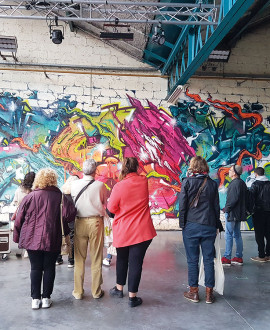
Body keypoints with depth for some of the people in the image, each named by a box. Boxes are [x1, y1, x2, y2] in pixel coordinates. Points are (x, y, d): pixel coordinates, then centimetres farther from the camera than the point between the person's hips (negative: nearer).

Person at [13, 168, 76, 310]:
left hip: (32, 239, 1)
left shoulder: (30, 197, 0)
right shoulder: (59, 196, -5)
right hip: (52, 240, -1)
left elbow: (19, 220, 2)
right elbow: (70, 214, -14)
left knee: (35, 268, 12)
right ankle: (46, 298, 18)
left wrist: (17, 237, 12)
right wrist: (61, 221, 7)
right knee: (49, 268, 11)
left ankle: (35, 299, 16)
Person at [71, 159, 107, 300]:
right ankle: (96, 291, 20)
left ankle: (78, 291, 20)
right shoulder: (100, 185, -9)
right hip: (96, 221, -1)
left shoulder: (74, 184, -5)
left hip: (79, 222, 2)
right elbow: (105, 203, 4)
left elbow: (73, 200, 8)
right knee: (96, 258, 9)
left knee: (79, 258, 11)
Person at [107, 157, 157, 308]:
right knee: (136, 262, 6)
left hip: (123, 232, 0)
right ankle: (133, 297, 13)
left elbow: (110, 211, -5)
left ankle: (119, 288, 36)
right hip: (142, 232, 1)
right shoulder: (144, 181, -5)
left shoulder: (119, 187, -15)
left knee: (122, 259, 21)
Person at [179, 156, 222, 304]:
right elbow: (216, 207, 9)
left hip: (191, 225, -2)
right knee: (208, 260, 9)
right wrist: (217, 225, 18)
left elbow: (182, 205, -5)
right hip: (209, 226, 3)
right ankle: (209, 293, 17)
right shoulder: (212, 184, 4)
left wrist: (182, 224, 5)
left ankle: (194, 292, 16)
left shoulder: (187, 182, -5)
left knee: (192, 260, 7)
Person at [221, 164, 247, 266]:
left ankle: (227, 258, -2)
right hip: (238, 213, 10)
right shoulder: (241, 183, 14)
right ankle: (239, 257, 19)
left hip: (232, 213, -10)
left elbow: (233, 199, -23)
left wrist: (226, 208, -12)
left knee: (228, 235, -5)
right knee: (237, 235, 13)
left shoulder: (235, 183, -16)